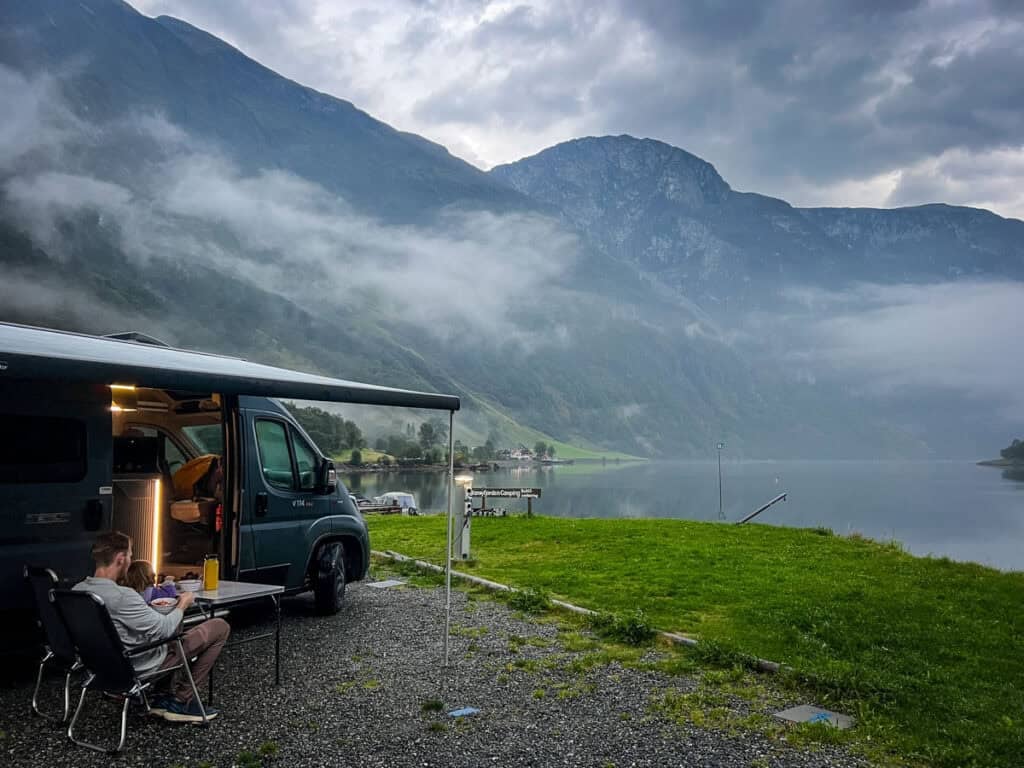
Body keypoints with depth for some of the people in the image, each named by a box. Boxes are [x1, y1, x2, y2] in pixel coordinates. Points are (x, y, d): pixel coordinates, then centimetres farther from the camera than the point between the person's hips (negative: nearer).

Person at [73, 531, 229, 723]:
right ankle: (181, 701, 5)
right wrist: (183, 605, -5)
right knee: (220, 627, -2)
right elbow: (164, 629, -24)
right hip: (140, 666, -9)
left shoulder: (77, 590, -6)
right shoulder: (122, 596, -32)